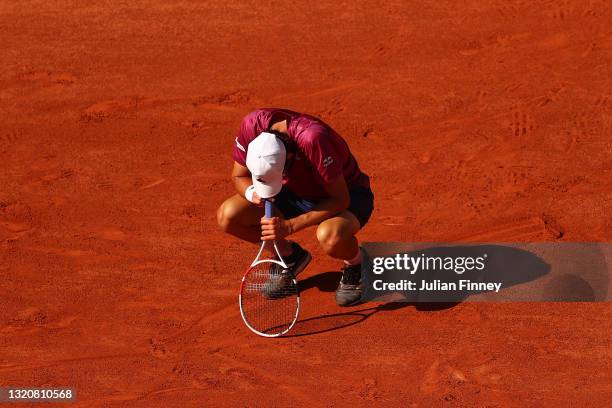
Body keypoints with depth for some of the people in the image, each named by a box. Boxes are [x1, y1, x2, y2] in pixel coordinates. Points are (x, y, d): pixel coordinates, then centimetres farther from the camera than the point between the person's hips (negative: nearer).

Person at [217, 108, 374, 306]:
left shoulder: (313, 138, -38)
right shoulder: (252, 125, -24)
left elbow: (340, 200, -30)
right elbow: (239, 176, -5)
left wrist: (290, 226, -35)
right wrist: (251, 192, -28)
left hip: (346, 193, -6)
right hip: (297, 192, 6)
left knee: (330, 236, -41)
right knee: (227, 215, -15)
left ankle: (354, 263, -2)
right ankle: (291, 256, 10)